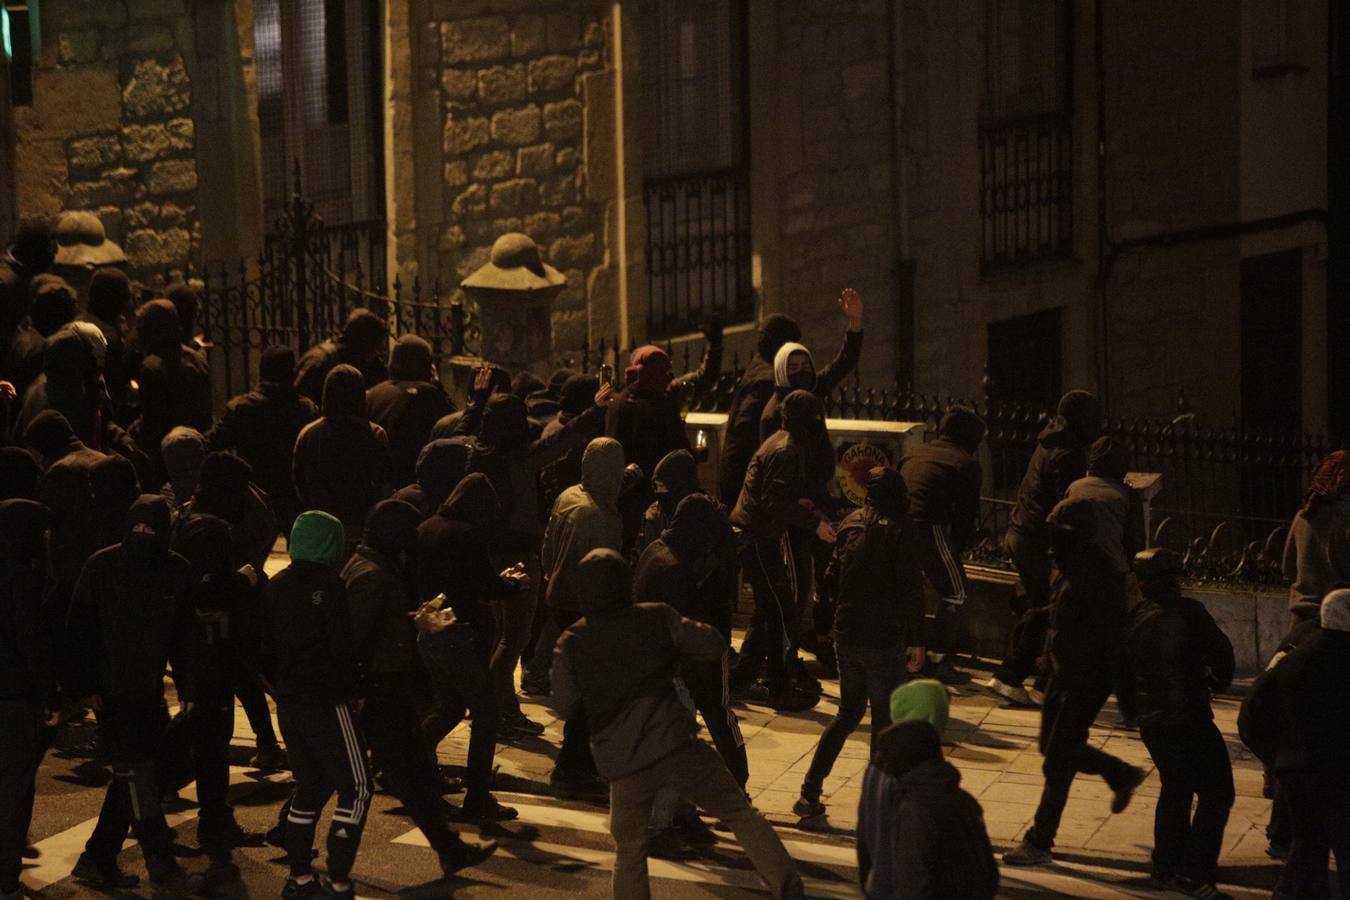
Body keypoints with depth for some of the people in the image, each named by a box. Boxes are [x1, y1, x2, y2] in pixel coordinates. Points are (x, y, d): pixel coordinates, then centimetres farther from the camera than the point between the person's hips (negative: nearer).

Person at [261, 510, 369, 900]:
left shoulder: (274, 587, 9)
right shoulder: (328, 586, -14)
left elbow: (265, 647, 12)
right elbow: (342, 646, -18)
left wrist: (280, 687, 18)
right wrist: (356, 690, -7)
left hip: (289, 703, 8)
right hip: (327, 702, -8)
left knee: (309, 786, 18)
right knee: (356, 786, -2)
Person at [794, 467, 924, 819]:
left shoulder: (852, 524, 7)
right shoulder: (898, 528, -11)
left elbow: (832, 577, 13)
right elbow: (911, 589, -14)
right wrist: (916, 641, -10)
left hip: (847, 635, 6)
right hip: (884, 640, -6)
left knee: (848, 712, 19)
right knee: (886, 722, 4)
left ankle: (809, 793, 15)